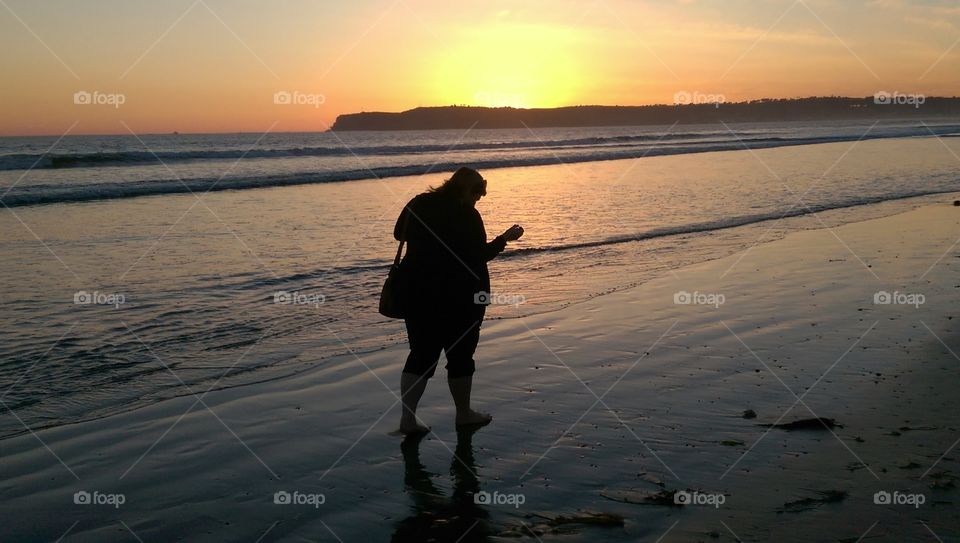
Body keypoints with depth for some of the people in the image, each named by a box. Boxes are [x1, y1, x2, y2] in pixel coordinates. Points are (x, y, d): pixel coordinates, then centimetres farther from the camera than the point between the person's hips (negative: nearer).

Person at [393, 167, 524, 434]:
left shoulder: (418, 204, 4)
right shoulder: (467, 215, -14)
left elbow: (399, 234, 17)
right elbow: (480, 255, -13)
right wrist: (505, 238, -3)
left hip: (417, 290, 5)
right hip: (459, 295, -5)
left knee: (421, 353, 9)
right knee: (460, 354, 10)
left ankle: (407, 417, 0)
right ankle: (464, 413, 23)